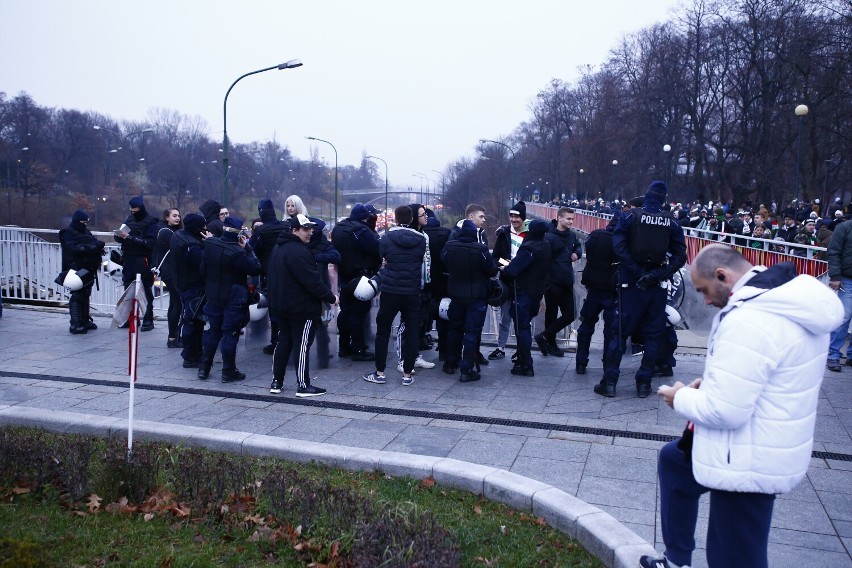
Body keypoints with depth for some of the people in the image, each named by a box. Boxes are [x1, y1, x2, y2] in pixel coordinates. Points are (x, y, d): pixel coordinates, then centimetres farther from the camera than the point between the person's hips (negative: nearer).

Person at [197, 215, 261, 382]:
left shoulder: (210, 245, -1)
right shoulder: (236, 252, -24)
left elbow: (203, 269, 9)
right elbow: (255, 269, -17)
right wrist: (247, 248, -11)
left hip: (213, 296, 7)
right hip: (234, 298, -6)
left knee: (213, 331, 16)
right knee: (230, 334, 2)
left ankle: (204, 368, 21)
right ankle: (228, 371, 8)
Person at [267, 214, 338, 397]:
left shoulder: (279, 249, 11)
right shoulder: (299, 252, -21)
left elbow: (273, 278, 19)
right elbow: (313, 281, -23)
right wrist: (331, 298, -13)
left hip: (281, 305, 9)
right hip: (302, 308, -9)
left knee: (283, 342, 16)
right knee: (302, 346, -2)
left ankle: (276, 382, 21)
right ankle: (303, 386, 3)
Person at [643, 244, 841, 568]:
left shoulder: (749, 321, -29)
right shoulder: (792, 301, 2)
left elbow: (723, 411, -28)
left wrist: (682, 398, -9)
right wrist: (713, 383, 8)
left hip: (748, 463, -11)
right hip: (772, 447, 11)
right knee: (673, 460, 28)